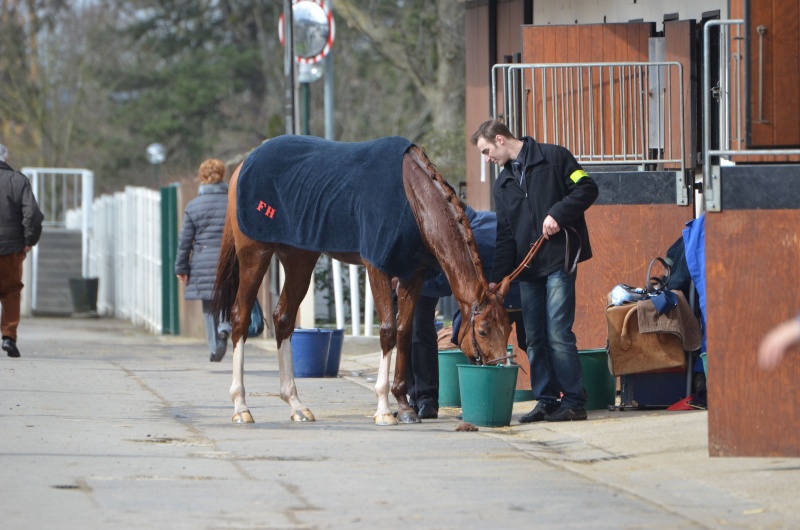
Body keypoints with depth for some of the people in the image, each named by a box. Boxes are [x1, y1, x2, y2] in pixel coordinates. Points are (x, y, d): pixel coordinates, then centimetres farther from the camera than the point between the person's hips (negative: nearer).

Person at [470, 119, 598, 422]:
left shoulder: (553, 157, 0)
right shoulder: (502, 184, 18)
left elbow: (587, 188, -7)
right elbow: (505, 236, 16)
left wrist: (558, 214, -18)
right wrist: (497, 277, 6)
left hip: (559, 261, -7)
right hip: (527, 269, 7)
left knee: (558, 334, -12)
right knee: (534, 339, 6)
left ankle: (574, 401, -7)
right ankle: (546, 400, 12)